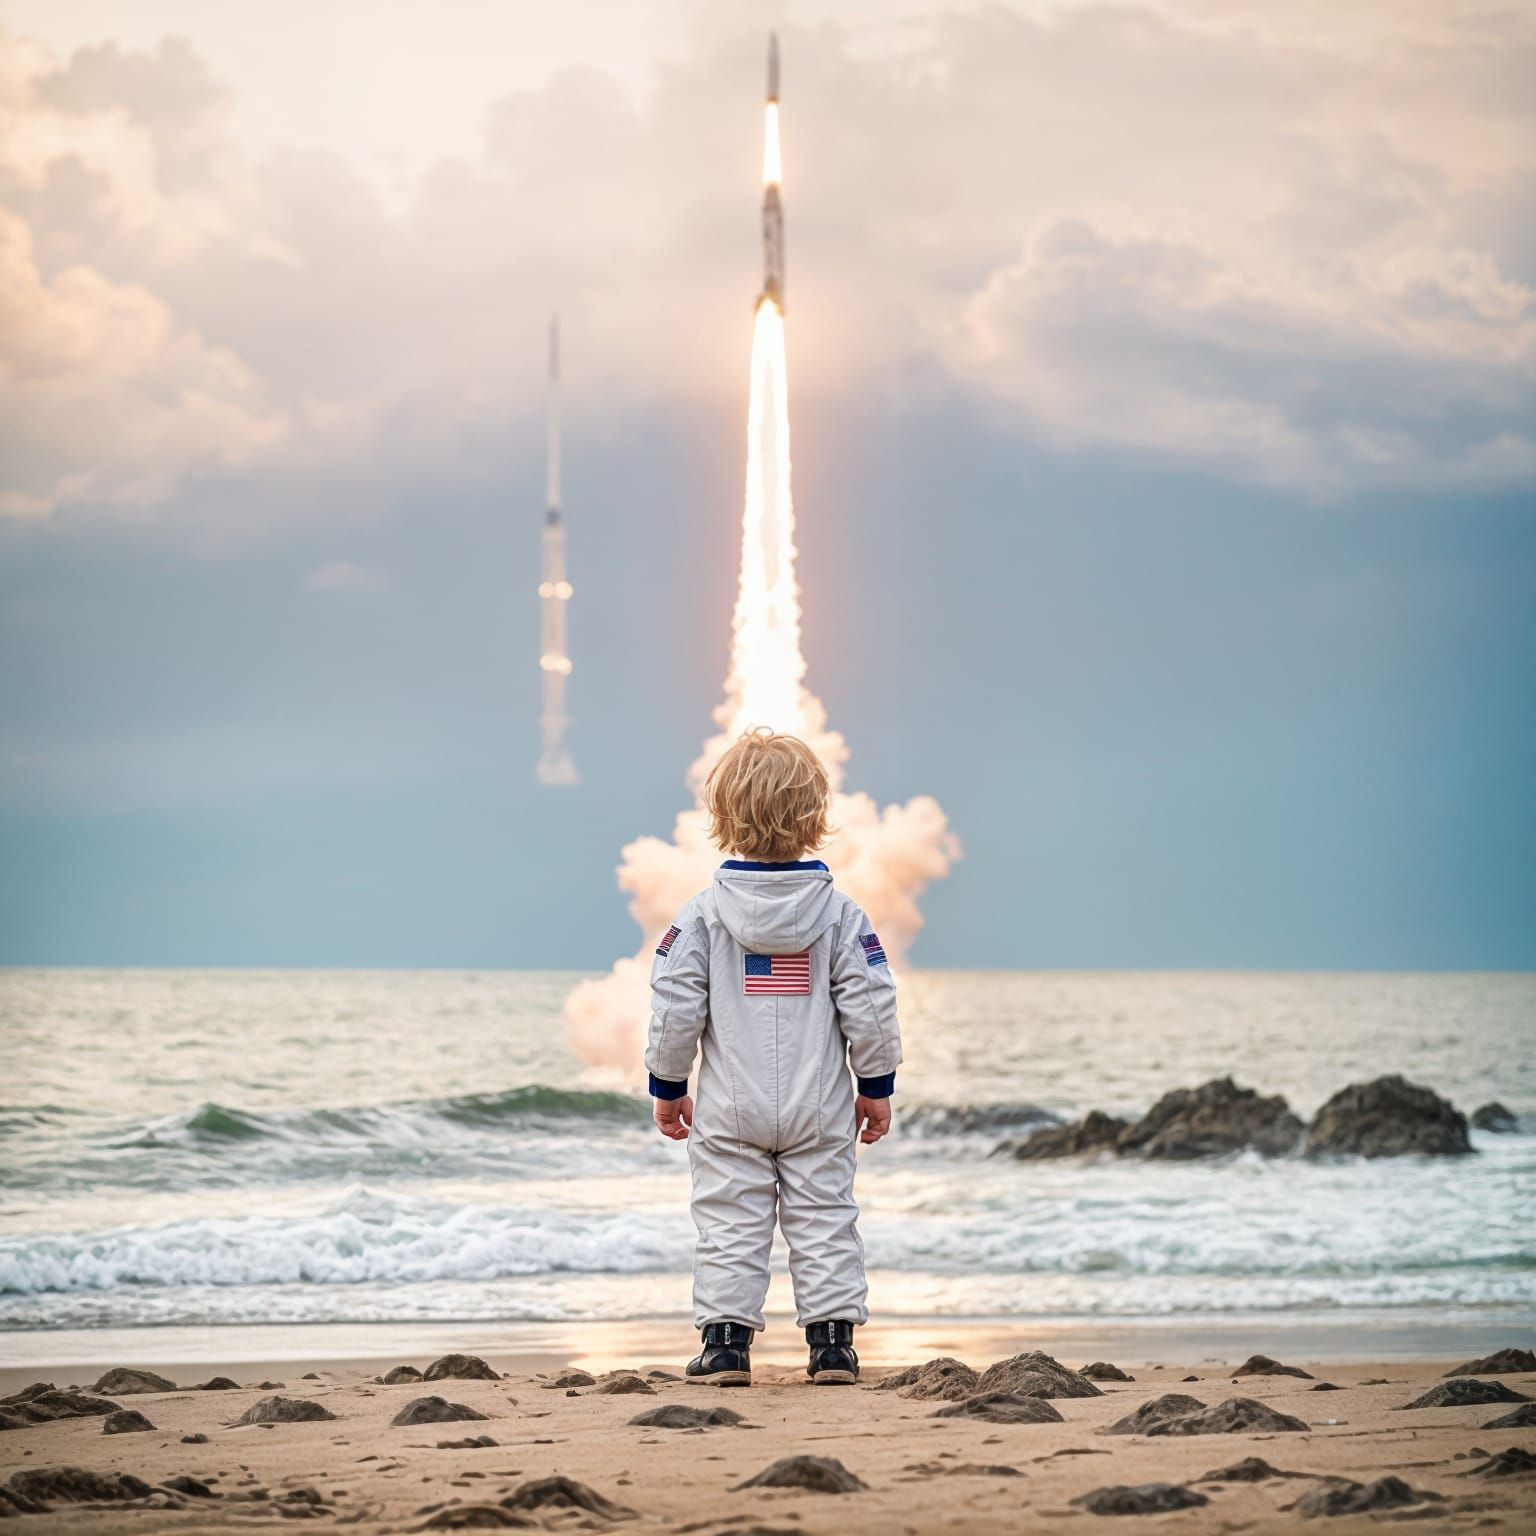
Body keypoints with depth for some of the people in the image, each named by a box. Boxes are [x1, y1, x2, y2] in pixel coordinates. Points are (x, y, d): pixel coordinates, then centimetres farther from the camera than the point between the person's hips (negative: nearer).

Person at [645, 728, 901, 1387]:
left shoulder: (703, 914, -7)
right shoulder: (839, 912, -5)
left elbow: (675, 1007, -6)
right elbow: (869, 1007, -5)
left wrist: (667, 1087, 6)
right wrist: (877, 1085, 7)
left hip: (730, 1110, -1)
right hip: (820, 1109, 1)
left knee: (729, 1223, 6)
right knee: (824, 1221, 8)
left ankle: (726, 1340, 4)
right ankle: (832, 1340, 6)